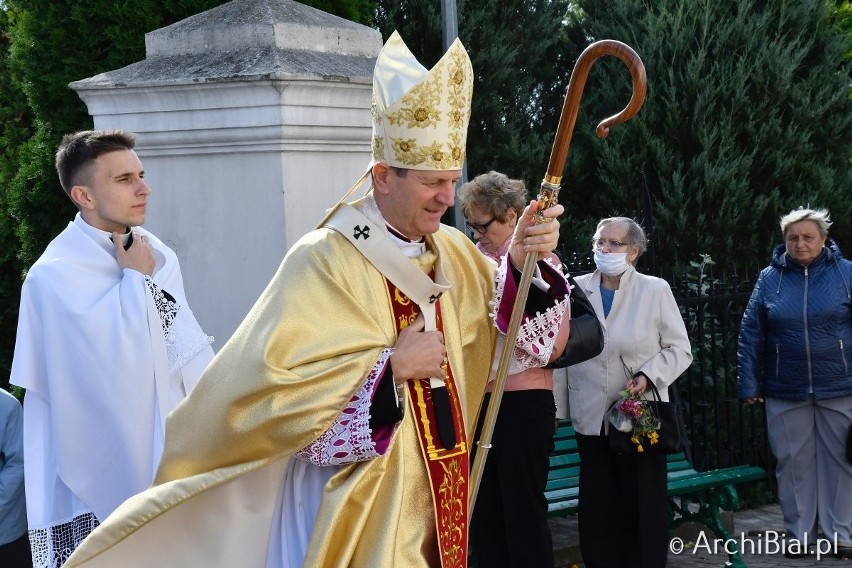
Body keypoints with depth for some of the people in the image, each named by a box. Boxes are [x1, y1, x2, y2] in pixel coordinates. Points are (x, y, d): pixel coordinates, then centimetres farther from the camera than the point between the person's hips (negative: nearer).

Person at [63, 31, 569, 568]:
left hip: (433, 497, 7)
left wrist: (524, 263, -13)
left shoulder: (454, 253, 3)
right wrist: (391, 366, -25)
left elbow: (519, 337, 5)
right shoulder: (326, 262, -17)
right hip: (355, 508, -7)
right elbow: (267, 383, -23)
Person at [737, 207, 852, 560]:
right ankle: (798, 534, 19)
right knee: (793, 463, 8)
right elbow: (751, 335, 2)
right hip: (786, 393, 1)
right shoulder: (770, 278, 1)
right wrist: (749, 384, -1)